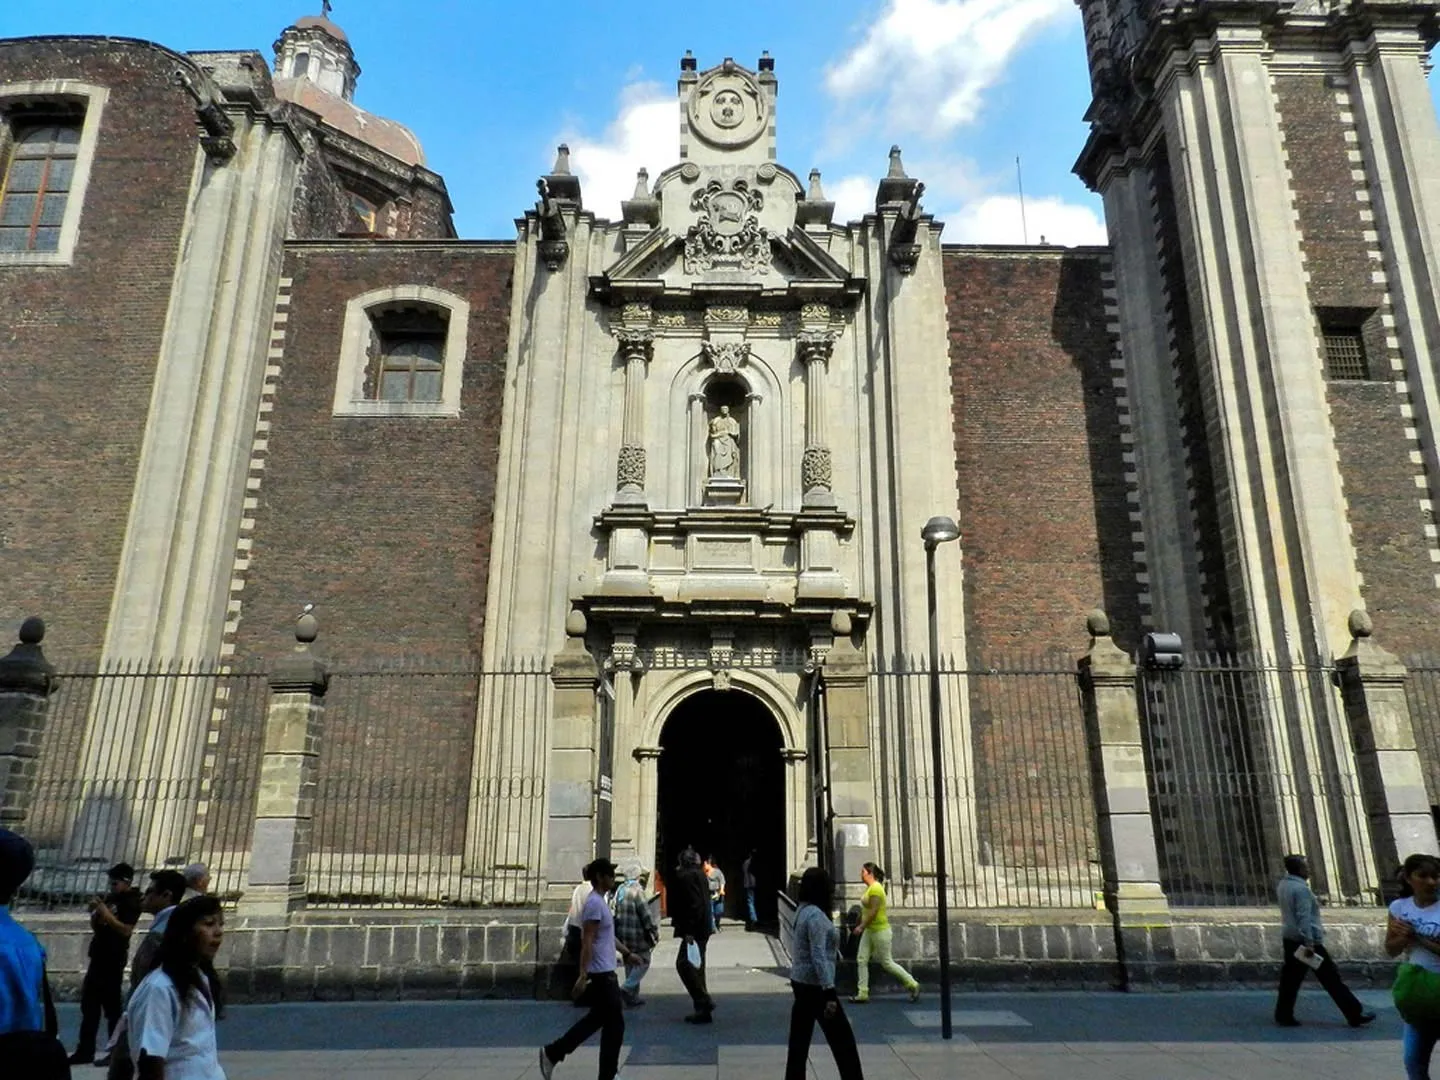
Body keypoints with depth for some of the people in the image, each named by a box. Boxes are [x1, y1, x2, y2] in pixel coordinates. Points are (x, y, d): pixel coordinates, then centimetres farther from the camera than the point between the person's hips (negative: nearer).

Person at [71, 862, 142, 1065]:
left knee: (112, 1005, -3)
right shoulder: (109, 897, 14)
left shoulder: (131, 901, -9)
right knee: (89, 1004, 12)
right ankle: (85, 1050, 20)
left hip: (114, 959, -8)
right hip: (99, 956, 8)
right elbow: (95, 927, 17)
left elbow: (126, 930, -20)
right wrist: (95, 912, -1)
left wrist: (106, 914, -22)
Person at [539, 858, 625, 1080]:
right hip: (601, 973, -10)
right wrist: (583, 975, -26)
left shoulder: (599, 901, 11)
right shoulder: (595, 903, -19)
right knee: (614, 1024, 1)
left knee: (597, 1018, 18)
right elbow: (587, 942, -23)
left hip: (604, 972, 10)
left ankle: (552, 1053, 23)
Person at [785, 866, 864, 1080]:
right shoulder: (815, 915, -20)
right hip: (815, 985, -9)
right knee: (842, 1038, 3)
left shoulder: (803, 910, 9)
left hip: (801, 982, 9)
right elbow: (819, 956, -24)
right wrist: (829, 992, -23)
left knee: (799, 1039, 11)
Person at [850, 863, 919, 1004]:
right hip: (870, 930, 10)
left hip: (880, 930, -10)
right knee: (861, 960, 4)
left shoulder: (875, 888, -19)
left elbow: (873, 911, -24)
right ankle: (862, 994, 7)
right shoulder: (870, 888, 10)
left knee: (887, 963, 0)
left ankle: (913, 985, 14)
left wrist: (861, 926, -21)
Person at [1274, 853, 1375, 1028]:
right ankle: (1355, 1015, 12)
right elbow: (1304, 918, -22)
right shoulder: (1301, 888, -18)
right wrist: (1309, 944, -22)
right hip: (1306, 940, -8)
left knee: (1290, 979, 8)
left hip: (1290, 939, 8)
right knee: (1331, 978, 3)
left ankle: (1283, 1016, 7)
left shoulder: (1283, 885, 9)